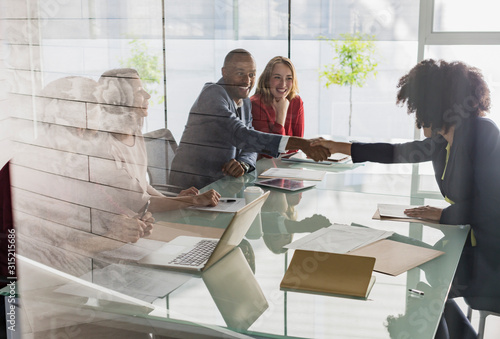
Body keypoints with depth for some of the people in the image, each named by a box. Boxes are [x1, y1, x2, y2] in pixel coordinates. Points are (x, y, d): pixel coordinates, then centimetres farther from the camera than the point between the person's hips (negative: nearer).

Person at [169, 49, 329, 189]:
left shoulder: (246, 103, 13)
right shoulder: (213, 93, -16)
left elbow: (249, 147, 8)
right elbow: (241, 136, -29)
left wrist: (243, 165, -19)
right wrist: (300, 144, -36)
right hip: (193, 187, -8)